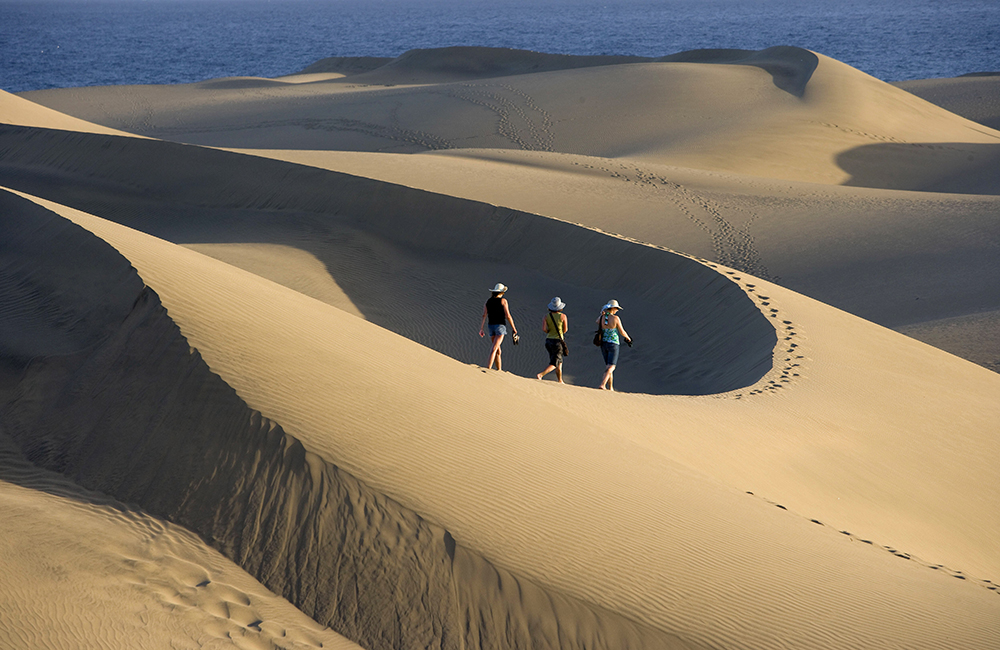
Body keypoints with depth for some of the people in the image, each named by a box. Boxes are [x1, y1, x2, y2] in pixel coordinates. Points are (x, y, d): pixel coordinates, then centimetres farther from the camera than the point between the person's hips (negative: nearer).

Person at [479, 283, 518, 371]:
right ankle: (488, 368, -29)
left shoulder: (488, 301, 10)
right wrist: (514, 328, 1)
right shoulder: (503, 301, -4)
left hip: (491, 326, 5)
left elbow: (484, 315, 1)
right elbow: (508, 316, -7)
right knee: (494, 349, -16)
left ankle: (499, 370, 20)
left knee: (498, 351, 16)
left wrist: (481, 329, -1)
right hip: (500, 326, -5)